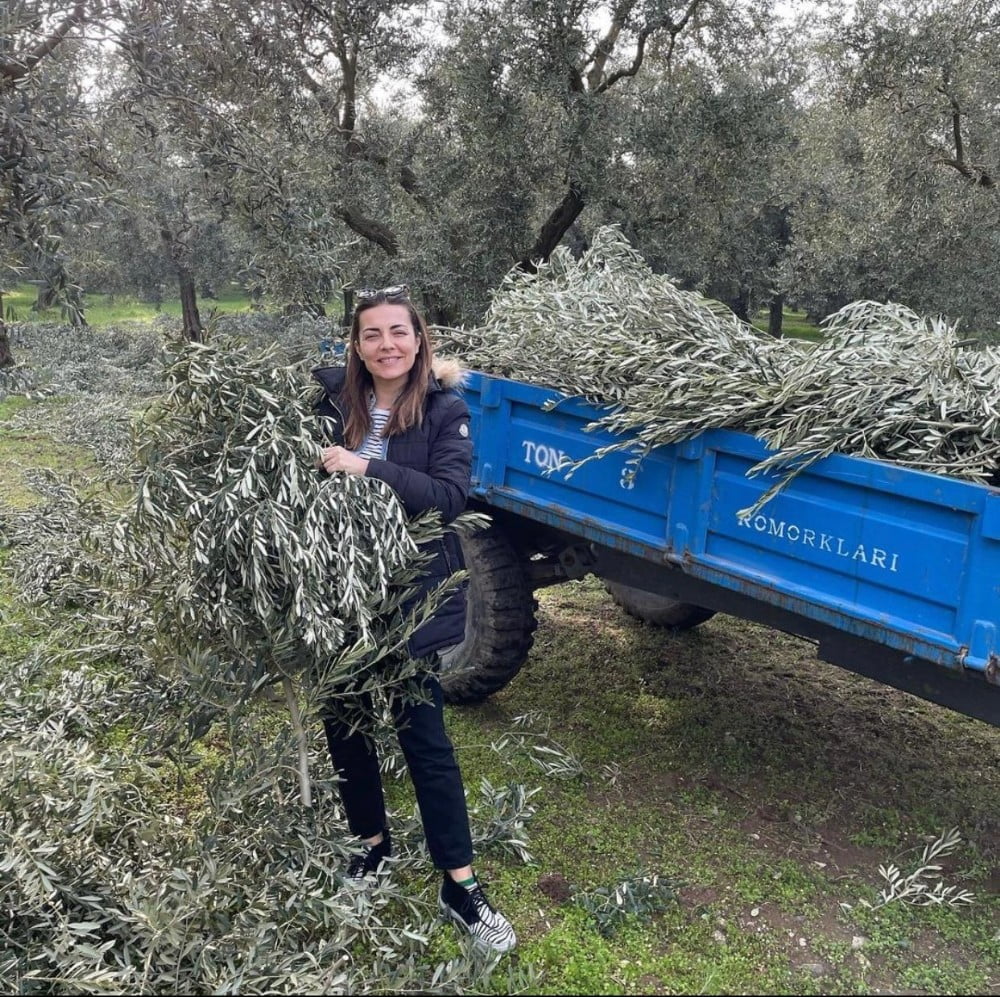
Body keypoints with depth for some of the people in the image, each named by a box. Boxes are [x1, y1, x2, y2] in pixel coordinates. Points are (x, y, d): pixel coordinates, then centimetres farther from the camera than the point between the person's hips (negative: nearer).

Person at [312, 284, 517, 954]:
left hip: (411, 596, -3)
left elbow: (450, 494, -18)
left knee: (424, 736, 2)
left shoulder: (445, 410, -7)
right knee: (344, 724, 14)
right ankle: (373, 842, 38)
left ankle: (460, 885, 15)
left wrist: (368, 470, -26)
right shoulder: (331, 397, 0)